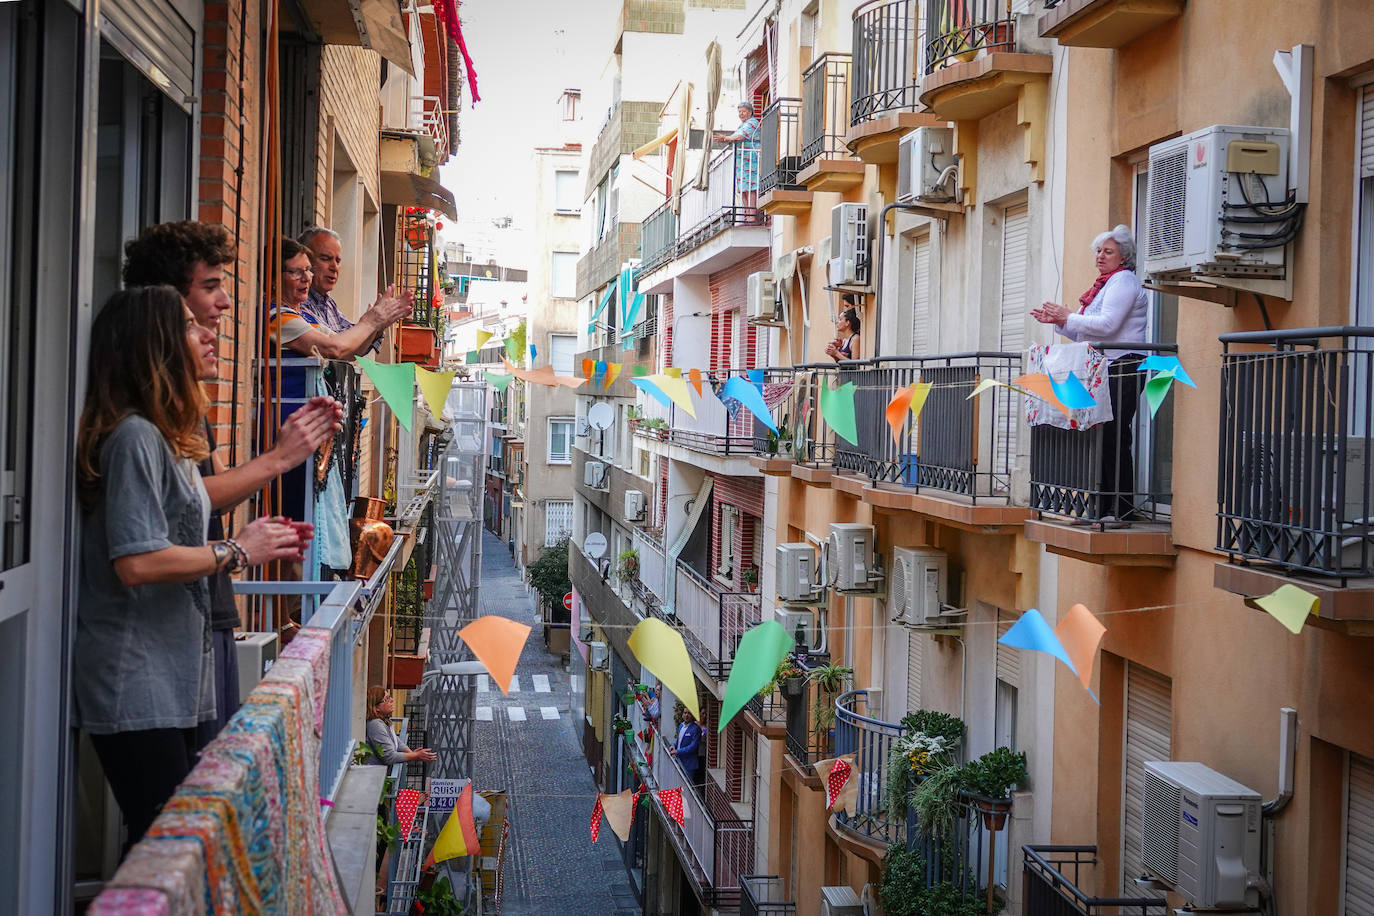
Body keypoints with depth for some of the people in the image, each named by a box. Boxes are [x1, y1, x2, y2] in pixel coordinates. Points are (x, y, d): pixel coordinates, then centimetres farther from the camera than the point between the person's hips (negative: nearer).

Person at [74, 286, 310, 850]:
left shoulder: (164, 435, 17)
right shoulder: (135, 436, -15)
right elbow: (137, 563, -23)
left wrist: (258, 544, 9)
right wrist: (236, 553, -13)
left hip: (171, 683, 10)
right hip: (135, 690, -10)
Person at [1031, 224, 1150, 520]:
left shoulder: (1123, 280, -6)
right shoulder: (1106, 283, 24)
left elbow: (1107, 325, -19)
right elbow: (1086, 334, 25)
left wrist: (1067, 317, -10)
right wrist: (1058, 321, 12)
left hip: (1123, 368, -10)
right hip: (1105, 371, 10)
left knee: (1114, 437, -11)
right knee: (1101, 437, 7)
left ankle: (1121, 508, -10)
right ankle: (1104, 507, 10)